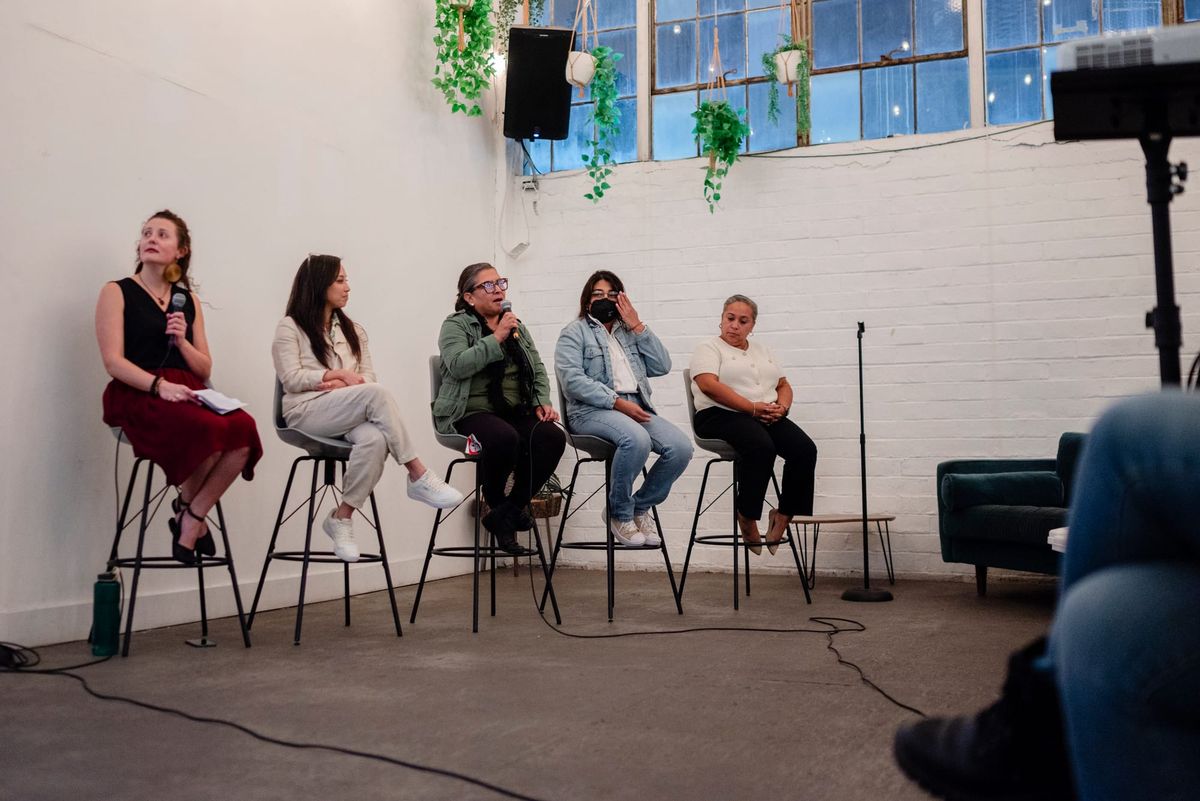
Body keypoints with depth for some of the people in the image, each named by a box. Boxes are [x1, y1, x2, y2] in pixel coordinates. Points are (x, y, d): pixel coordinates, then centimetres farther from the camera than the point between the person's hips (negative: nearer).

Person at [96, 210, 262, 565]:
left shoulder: (189, 300, 19)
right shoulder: (117, 292, 6)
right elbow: (114, 362, -6)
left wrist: (182, 341, -2)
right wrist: (160, 385, -22)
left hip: (187, 393, 5)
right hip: (137, 395, -5)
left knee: (243, 429, -28)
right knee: (209, 430, -35)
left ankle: (192, 515, -11)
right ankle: (188, 508, -5)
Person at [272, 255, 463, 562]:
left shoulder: (353, 330, 23)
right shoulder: (290, 327, 8)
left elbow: (368, 378, 12)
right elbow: (291, 379, -4)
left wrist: (343, 384, -8)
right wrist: (340, 375, -6)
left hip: (350, 415, 4)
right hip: (306, 412, -4)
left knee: (374, 439, -35)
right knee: (376, 394, -33)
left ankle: (342, 518, -24)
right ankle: (418, 476, -30)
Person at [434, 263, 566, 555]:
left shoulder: (517, 327, 21)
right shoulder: (455, 325, 3)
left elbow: (538, 370, 20)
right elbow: (458, 365, -16)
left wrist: (543, 402, 2)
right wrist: (497, 338, -17)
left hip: (516, 412, 6)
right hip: (472, 412, -5)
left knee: (553, 437, -25)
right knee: (504, 438, -38)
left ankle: (509, 511, -13)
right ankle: (495, 501, -5)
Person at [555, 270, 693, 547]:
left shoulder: (629, 333, 24)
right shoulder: (575, 332, 8)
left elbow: (662, 367, 10)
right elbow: (571, 379, -9)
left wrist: (638, 326, 4)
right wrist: (617, 402, -17)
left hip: (635, 409, 5)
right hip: (592, 410, -5)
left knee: (681, 447, -21)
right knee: (637, 439, -36)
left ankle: (641, 506, 0)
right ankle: (620, 514, -14)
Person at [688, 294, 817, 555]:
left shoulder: (762, 351, 26)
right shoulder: (709, 348, 5)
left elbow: (784, 385, 23)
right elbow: (709, 385, -13)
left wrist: (781, 406, -2)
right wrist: (753, 408, -18)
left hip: (768, 417, 6)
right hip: (723, 415, -6)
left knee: (805, 449, -21)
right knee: (762, 446, -36)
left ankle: (784, 514, -7)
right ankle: (746, 518, -19)